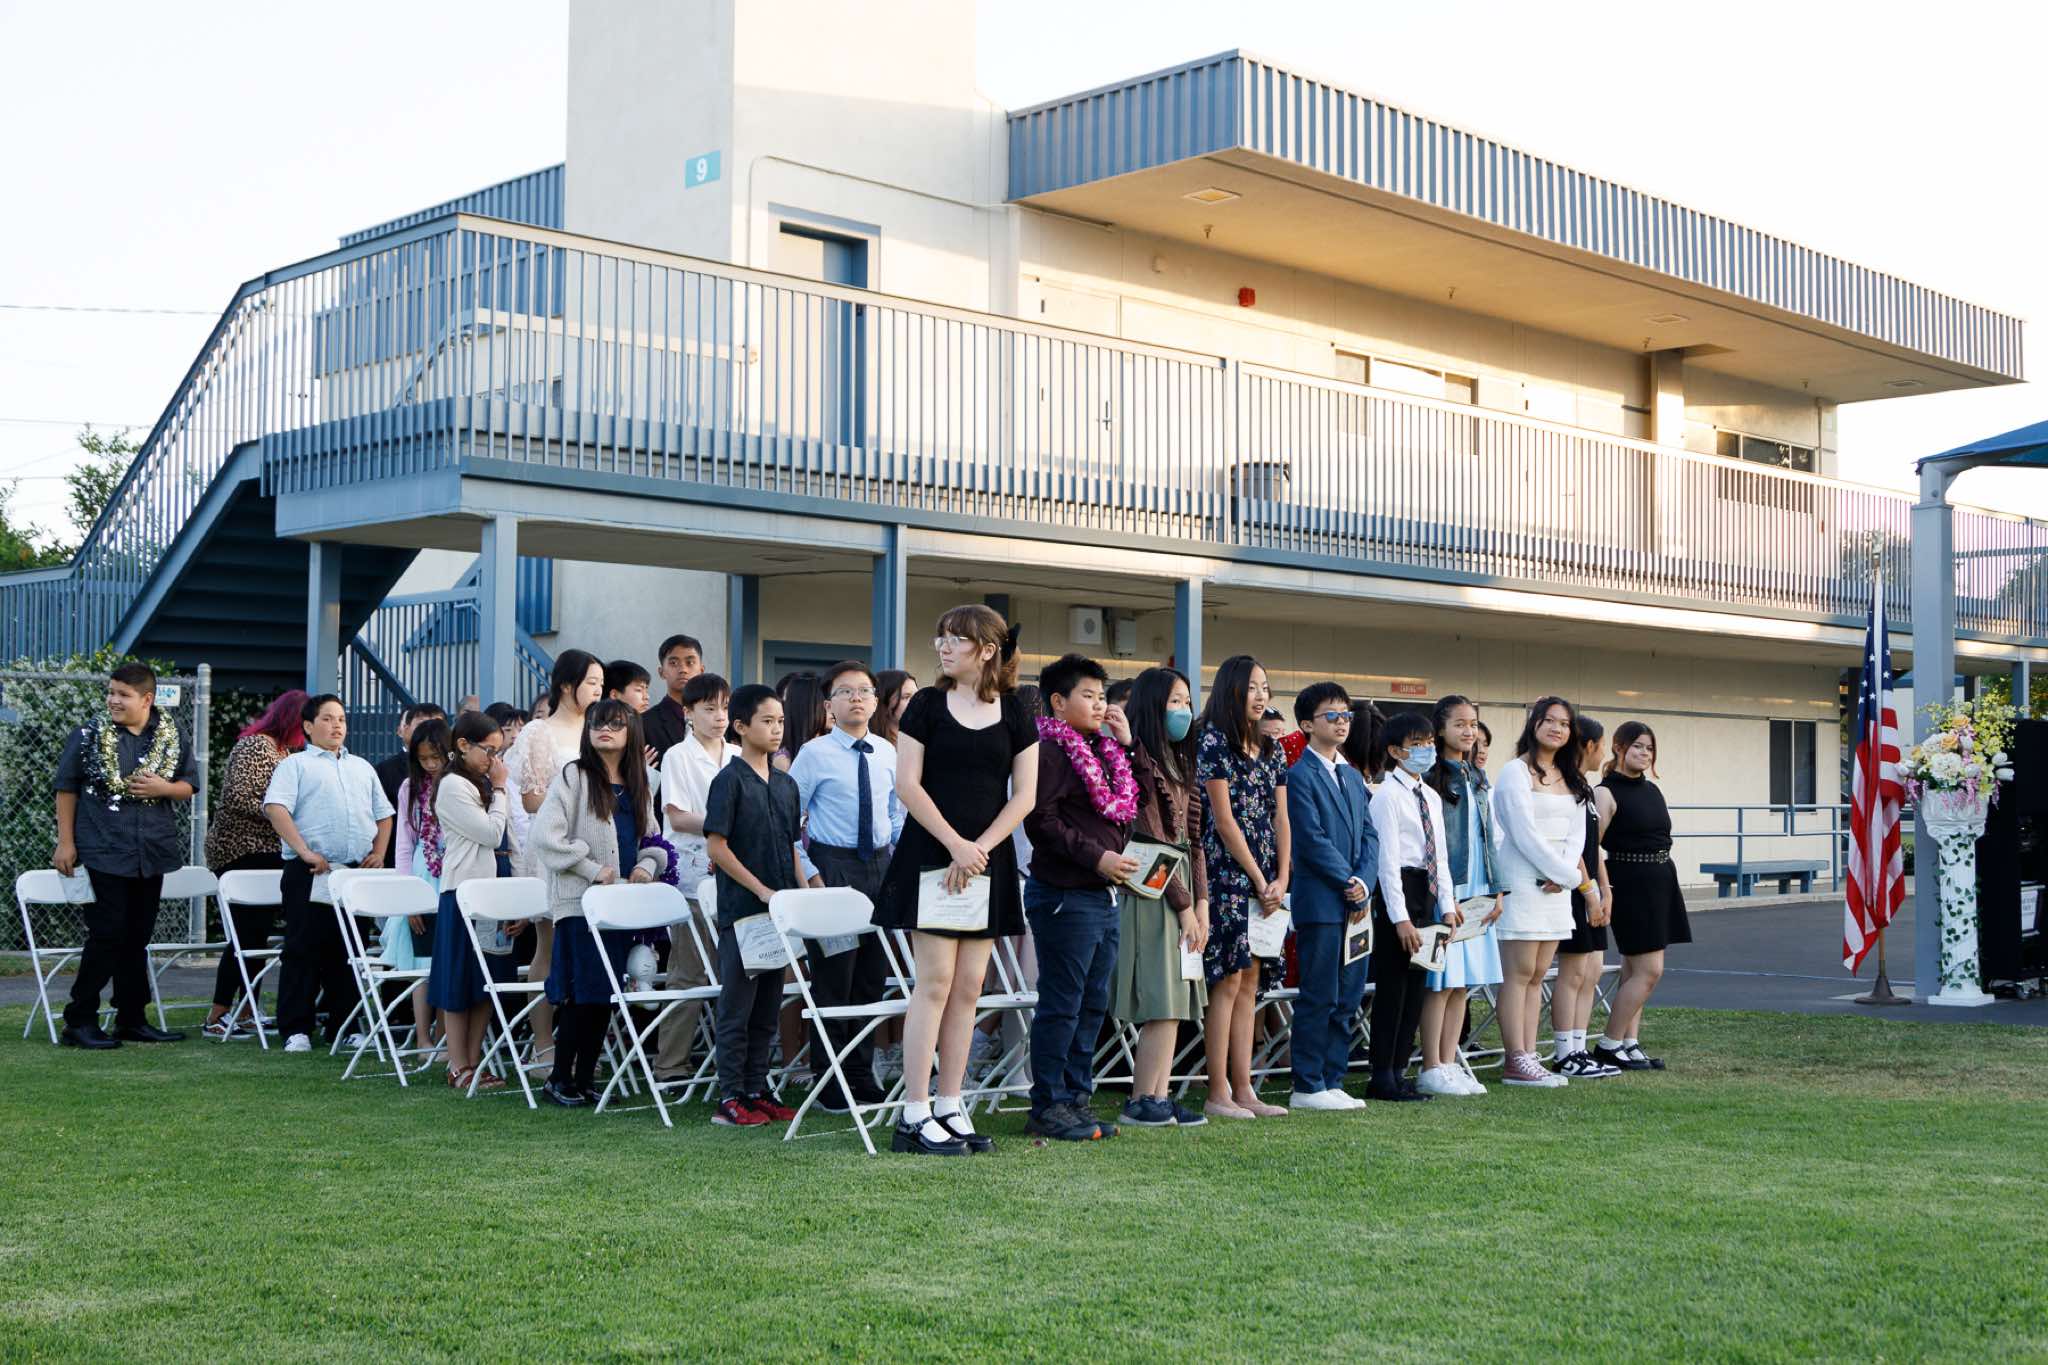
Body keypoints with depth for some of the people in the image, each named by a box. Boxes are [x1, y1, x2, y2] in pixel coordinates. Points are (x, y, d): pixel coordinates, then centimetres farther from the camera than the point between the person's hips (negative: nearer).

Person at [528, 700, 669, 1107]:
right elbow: (545, 834, -13)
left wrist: (648, 865, 1)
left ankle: (586, 1077, 16)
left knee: (606, 995, 8)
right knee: (584, 992, -8)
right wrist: (593, 869, -15)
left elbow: (652, 838, 23)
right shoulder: (574, 777, -3)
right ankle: (559, 1078, 4)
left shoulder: (639, 785, 15)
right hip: (581, 901, -6)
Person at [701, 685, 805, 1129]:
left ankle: (756, 1090, 18)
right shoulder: (730, 780, -8)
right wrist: (761, 890, -16)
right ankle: (729, 1098, 3)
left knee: (768, 1005, 11)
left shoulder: (786, 784, 12)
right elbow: (716, 845, -13)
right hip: (742, 909, -7)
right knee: (738, 1005, -2)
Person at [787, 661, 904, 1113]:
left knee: (872, 977, 10)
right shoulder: (815, 754, -5)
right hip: (833, 867, -5)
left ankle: (861, 1076, 22)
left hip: (880, 867, 5)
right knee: (833, 977, -2)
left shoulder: (887, 754, 9)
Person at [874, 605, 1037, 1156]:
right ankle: (914, 1115, -3)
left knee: (968, 987, 4)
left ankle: (949, 1107, 12)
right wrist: (955, 844, -13)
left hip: (989, 860, 3)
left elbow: (1024, 796, 4)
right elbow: (908, 785, -4)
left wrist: (979, 847, -10)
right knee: (935, 981, -7)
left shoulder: (1015, 715, 7)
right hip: (931, 856, -3)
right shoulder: (927, 705, 1)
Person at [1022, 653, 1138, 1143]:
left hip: (1104, 896, 9)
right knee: (1061, 1005, -4)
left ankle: (1075, 1100, 20)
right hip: (1064, 895, -9)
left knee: (1093, 1004, 12)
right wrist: (1096, 857, -19)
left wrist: (1128, 744, 12)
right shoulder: (1049, 750, -11)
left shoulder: (1103, 750, 17)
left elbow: (1130, 805, 19)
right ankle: (1047, 1107, 3)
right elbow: (1041, 820, -19)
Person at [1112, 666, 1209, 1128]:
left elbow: (1192, 838, 15)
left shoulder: (1179, 764, 18)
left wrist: (1201, 901, 5)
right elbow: (1152, 840, -13)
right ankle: (1142, 1100, -2)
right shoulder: (1141, 760, -9)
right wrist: (1184, 905, -11)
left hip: (1181, 888, 9)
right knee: (1162, 1002, -9)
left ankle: (1159, 1098, 9)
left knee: (1176, 1001, 6)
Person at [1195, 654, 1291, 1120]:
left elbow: (1280, 819, 12)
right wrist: (1259, 880, -9)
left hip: (1264, 881, 7)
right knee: (1228, 980, -7)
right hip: (1228, 874, -7)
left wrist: (1281, 879, -1)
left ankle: (1243, 1089, 10)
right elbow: (1224, 819, -11)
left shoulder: (1269, 749, 15)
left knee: (1249, 982, 7)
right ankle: (1218, 1094, -3)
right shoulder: (1214, 742, -7)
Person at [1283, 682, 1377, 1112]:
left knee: (1347, 998, 9)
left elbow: (1369, 835, 12)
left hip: (1355, 902, 8)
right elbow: (1312, 839, -14)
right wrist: (1349, 886, -12)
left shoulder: (1353, 777, 18)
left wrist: (1364, 883, -4)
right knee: (1319, 997, -4)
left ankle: (1332, 1081, 15)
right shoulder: (1300, 775, -7)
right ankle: (1307, 1087, 2)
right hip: (1320, 902, -7)